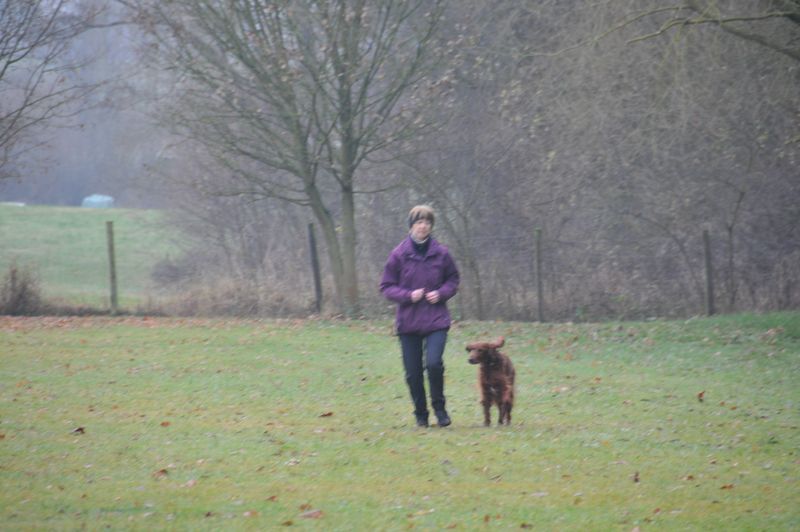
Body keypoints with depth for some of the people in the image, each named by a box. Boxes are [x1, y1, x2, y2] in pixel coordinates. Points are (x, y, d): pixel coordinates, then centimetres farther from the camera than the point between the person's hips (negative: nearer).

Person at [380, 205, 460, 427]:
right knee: (413, 373, 4)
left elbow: (453, 279, 13)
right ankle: (420, 415, 22)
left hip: (436, 320, -1)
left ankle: (439, 407, 4)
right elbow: (387, 287, 3)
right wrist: (408, 296, -14)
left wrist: (441, 293, -7)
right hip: (408, 322, 1)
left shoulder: (441, 254, 0)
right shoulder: (399, 254, -3)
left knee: (434, 363, -18)